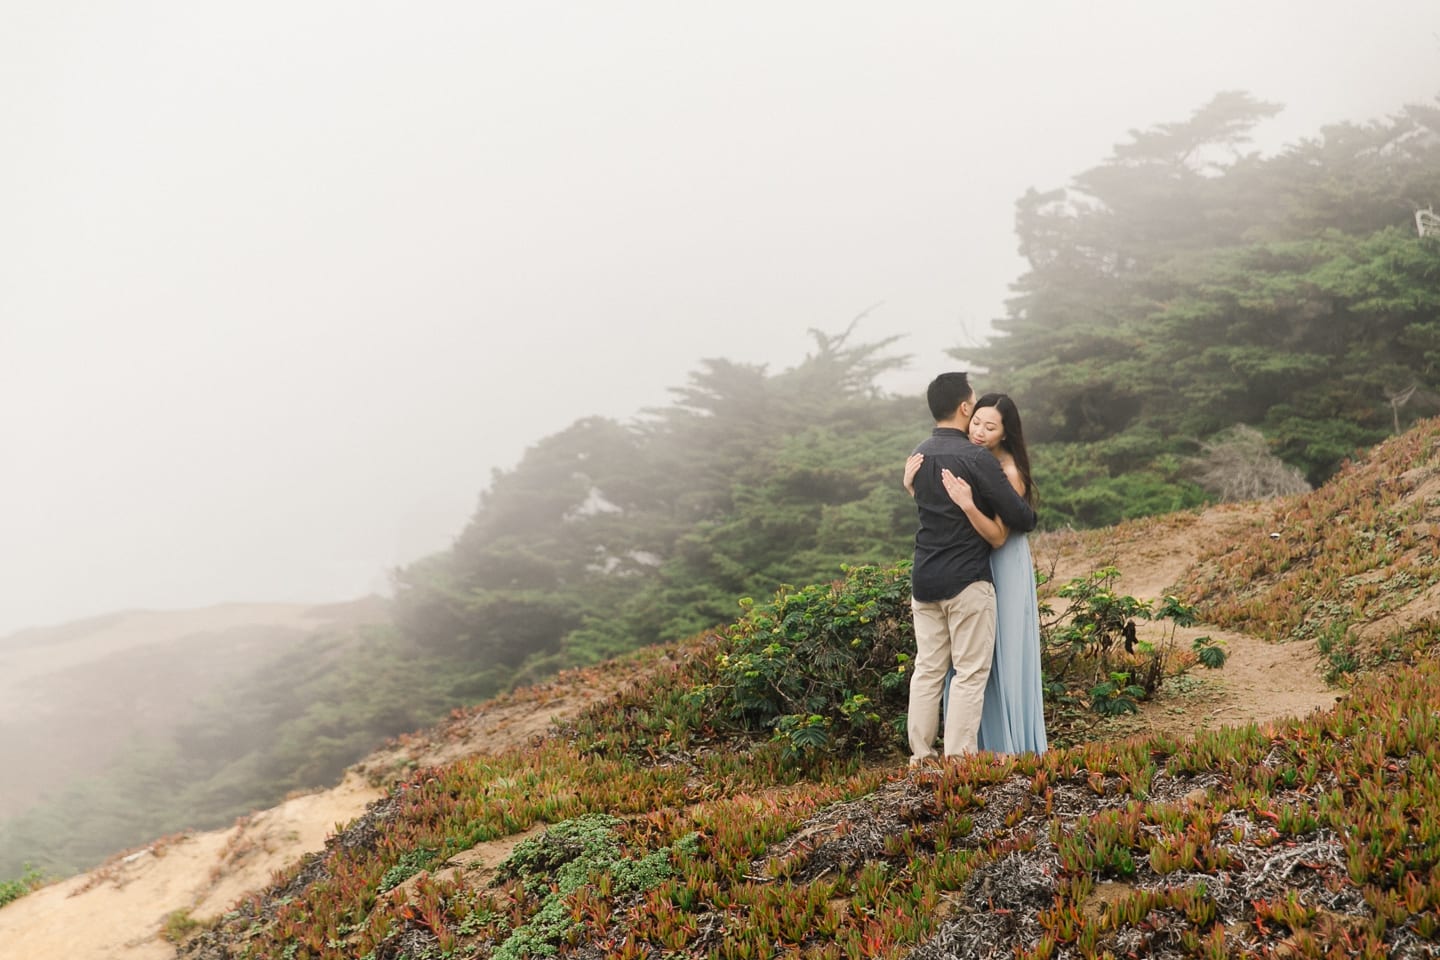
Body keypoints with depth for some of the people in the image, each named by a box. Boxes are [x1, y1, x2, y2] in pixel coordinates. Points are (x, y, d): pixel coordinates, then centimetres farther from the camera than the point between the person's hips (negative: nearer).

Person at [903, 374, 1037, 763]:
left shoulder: (920, 455, 8)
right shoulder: (977, 458, -14)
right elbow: (1019, 518, -12)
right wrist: (1030, 515, 9)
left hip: (924, 580, 7)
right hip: (967, 579, -7)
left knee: (928, 669, 11)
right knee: (970, 673, 1)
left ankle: (920, 756, 14)